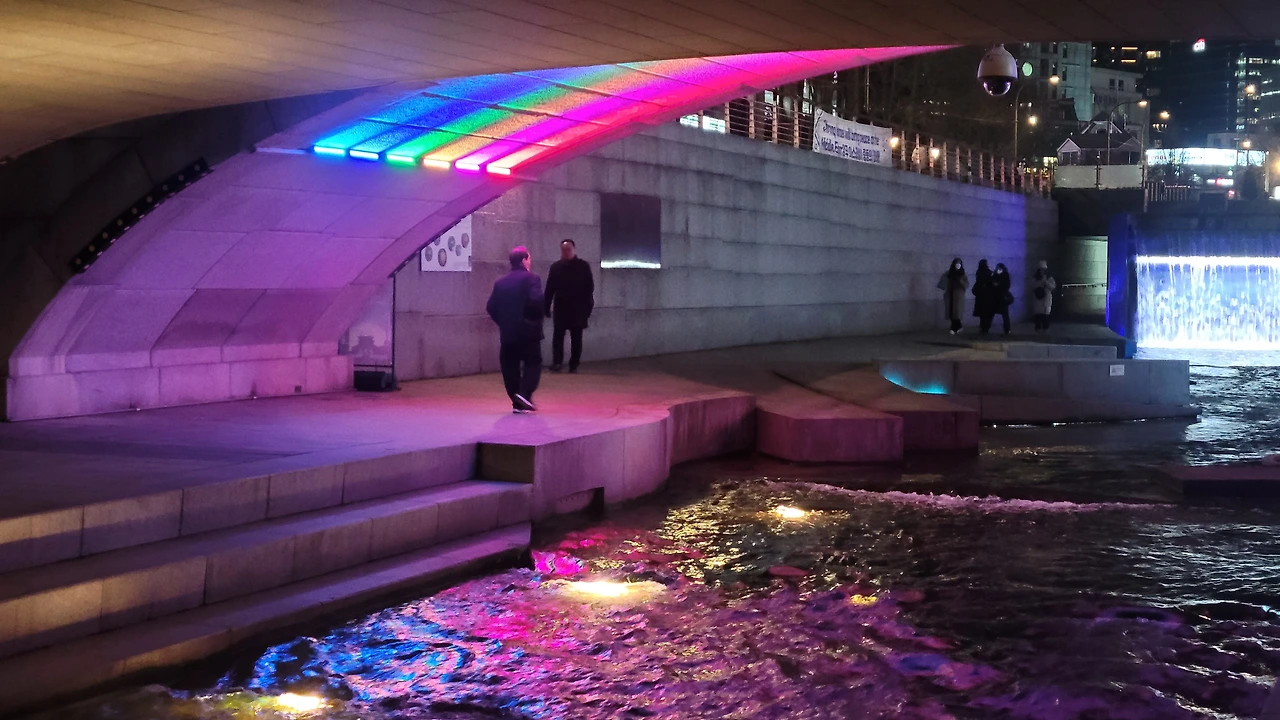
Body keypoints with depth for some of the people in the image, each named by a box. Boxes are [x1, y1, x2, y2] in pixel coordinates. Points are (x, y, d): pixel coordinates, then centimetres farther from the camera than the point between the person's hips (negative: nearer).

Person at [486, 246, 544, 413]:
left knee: (510, 366, 8)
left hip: (507, 332, 5)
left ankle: (518, 402, 8)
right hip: (528, 331, -4)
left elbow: (491, 307, 5)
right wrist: (537, 318, -2)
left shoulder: (501, 282, 9)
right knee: (533, 363, 5)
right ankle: (524, 393, -15)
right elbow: (536, 301, -20)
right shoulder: (531, 279, -6)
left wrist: (503, 322, 16)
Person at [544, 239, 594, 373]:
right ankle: (557, 362, -8)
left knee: (576, 338, 5)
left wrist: (588, 307, -5)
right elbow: (550, 289, 5)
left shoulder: (583, 266, 1)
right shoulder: (556, 266, 5)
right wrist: (547, 307, 1)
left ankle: (574, 365, 10)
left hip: (578, 309, -1)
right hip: (560, 308, 1)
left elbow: (589, 288, 1)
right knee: (558, 336, -8)